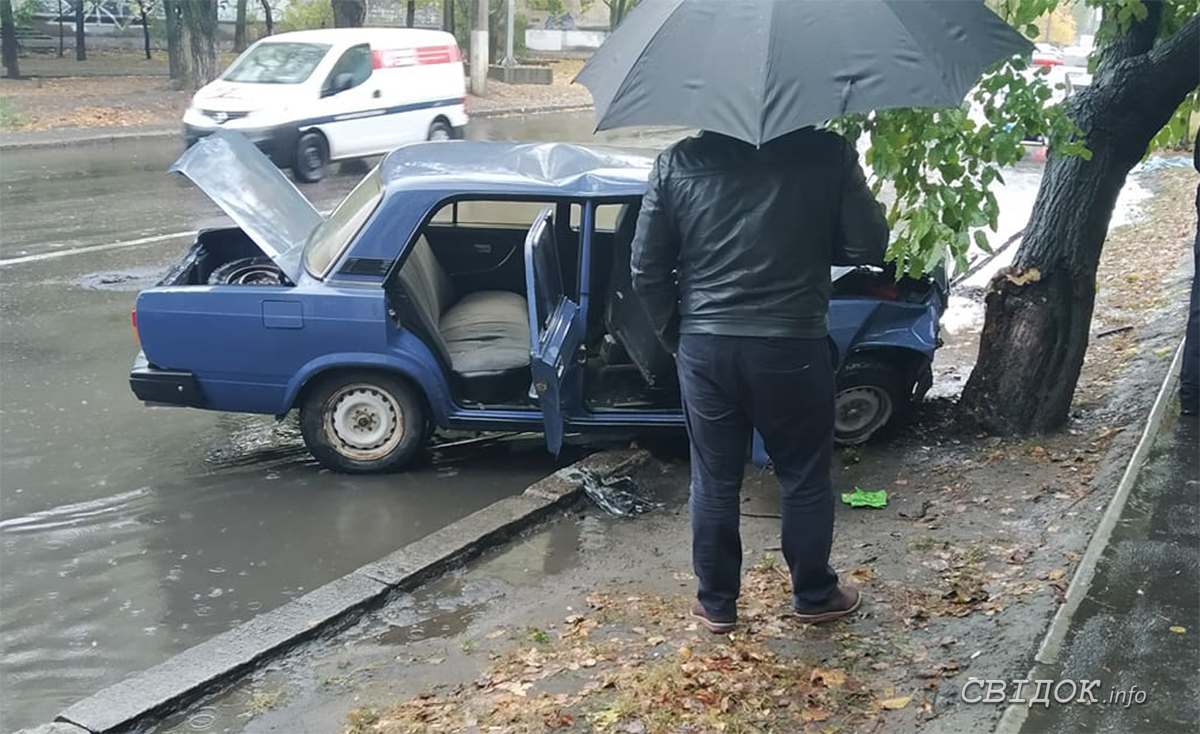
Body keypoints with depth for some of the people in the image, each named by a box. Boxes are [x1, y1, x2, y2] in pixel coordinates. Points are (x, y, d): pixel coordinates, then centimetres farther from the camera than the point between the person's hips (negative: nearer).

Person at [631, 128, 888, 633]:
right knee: (805, 478, 16)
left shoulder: (678, 162, -2)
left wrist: (673, 335, 13)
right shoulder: (828, 152, -7)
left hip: (705, 347, 2)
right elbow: (868, 246, -4)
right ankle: (814, 595, 31)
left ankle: (716, 603, 27)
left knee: (714, 481, 14)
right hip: (792, 347, -1)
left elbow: (646, 268, 1)